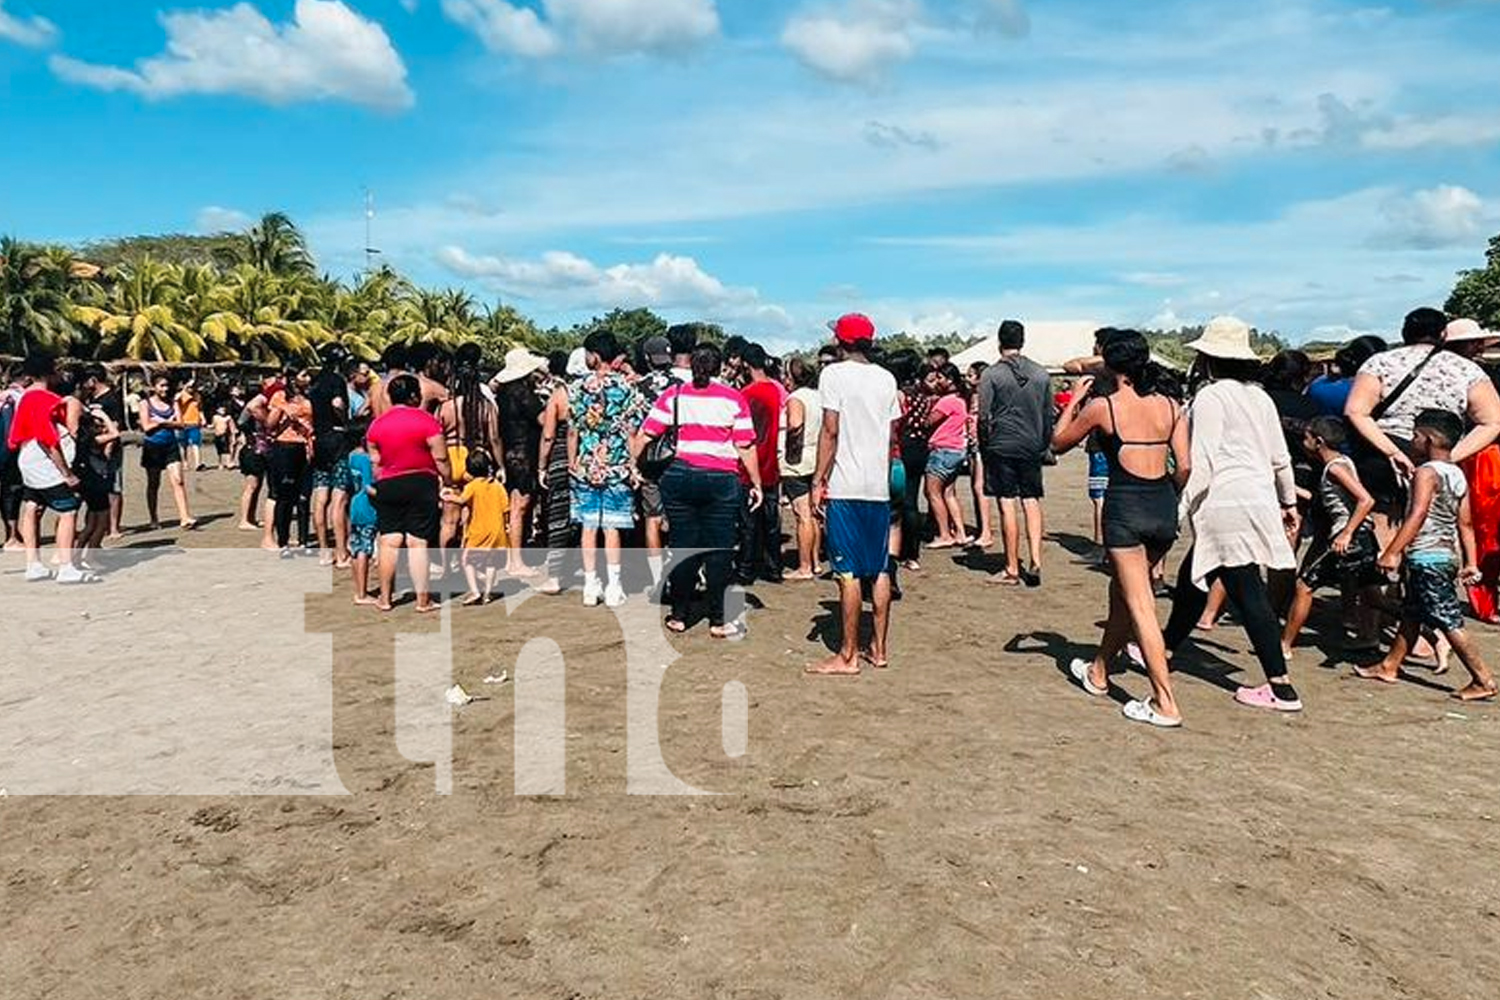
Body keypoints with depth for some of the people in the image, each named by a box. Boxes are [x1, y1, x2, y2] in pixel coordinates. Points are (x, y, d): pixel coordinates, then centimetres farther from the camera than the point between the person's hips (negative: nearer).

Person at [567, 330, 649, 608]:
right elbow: (632, 433, -6)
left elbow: (572, 431, 3)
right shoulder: (626, 388, -6)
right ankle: (613, 587, 6)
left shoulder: (578, 388, -1)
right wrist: (633, 465, 2)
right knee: (612, 527, 4)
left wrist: (572, 464, 13)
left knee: (588, 526, 7)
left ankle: (590, 585, 11)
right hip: (617, 468, -1)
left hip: (585, 467, 1)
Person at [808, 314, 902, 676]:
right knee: (880, 569, 11)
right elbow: (891, 436, 12)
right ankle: (880, 649, 19)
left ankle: (847, 656, 2)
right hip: (879, 486, 6)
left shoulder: (834, 374, -6)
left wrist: (818, 481, -7)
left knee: (849, 572, -3)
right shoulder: (886, 378, 11)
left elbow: (831, 431, -11)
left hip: (845, 486, -6)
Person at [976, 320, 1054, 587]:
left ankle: (1012, 570, 4)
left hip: (1001, 446, -3)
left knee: (1008, 505, 0)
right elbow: (1049, 415, 10)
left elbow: (983, 416, -7)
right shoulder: (1041, 374, 5)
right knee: (1031, 501, 11)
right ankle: (1035, 561, 0)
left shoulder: (991, 375, -7)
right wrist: (1044, 446, 19)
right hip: (1032, 446, 3)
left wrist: (984, 446, 5)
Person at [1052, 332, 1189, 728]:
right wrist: (1167, 499, 18)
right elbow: (1185, 466, 3)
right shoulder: (1170, 406, 7)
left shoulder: (1101, 406, -5)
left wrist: (1075, 401, 18)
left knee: (1140, 606, -2)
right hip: (1164, 509, 6)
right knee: (1121, 590, 22)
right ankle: (1098, 673, 37)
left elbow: (1058, 443, 8)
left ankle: (1165, 704, -3)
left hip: (1125, 506, -6)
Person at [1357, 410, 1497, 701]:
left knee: (1450, 622, -5)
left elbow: (1417, 516, -24)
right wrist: (1470, 563, 15)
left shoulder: (1426, 472, -14)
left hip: (1426, 557, -10)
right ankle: (1389, 666, 27)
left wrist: (1392, 552, -25)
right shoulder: (1458, 475, 12)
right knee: (1412, 614, 17)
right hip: (1448, 555, 10)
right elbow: (1465, 524, 13)